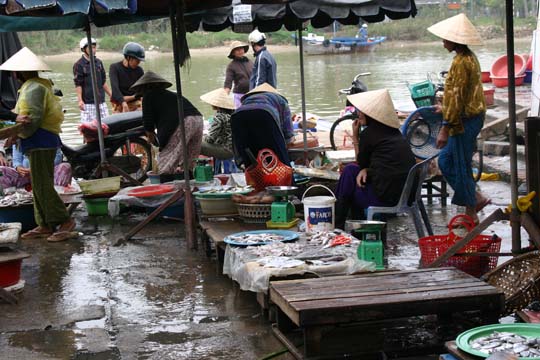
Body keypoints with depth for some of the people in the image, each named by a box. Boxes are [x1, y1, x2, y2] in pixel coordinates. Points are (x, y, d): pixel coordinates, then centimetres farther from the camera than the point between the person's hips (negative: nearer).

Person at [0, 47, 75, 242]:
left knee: (42, 185, -10)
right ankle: (45, 225, 15)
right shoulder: (41, 85, 19)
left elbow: (32, 120, -20)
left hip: (41, 143, -11)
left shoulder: (33, 88, -14)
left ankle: (64, 221, -8)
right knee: (40, 185, 12)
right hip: (41, 143, 11)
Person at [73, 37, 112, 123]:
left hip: (101, 101, 6)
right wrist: (80, 100, -17)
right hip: (87, 102, -6)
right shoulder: (79, 65, -4)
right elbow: (78, 84, -8)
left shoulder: (98, 62, 13)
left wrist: (112, 95, 17)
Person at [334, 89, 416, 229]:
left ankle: (337, 226, 18)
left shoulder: (369, 133, -7)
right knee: (351, 170, 18)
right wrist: (365, 170, 2)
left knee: (349, 171, 10)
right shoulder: (394, 131, 16)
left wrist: (355, 137, 13)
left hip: (387, 196, -8)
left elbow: (361, 164, 8)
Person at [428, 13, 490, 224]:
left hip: (464, 121, -10)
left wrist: (445, 129, -21)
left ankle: (471, 215, 9)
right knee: (445, 161, 16)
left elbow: (457, 97, -22)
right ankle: (476, 198, 18)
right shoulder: (469, 58, 12)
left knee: (461, 167, 0)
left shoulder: (460, 62, -19)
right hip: (472, 117, 10)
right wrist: (446, 109, 32)